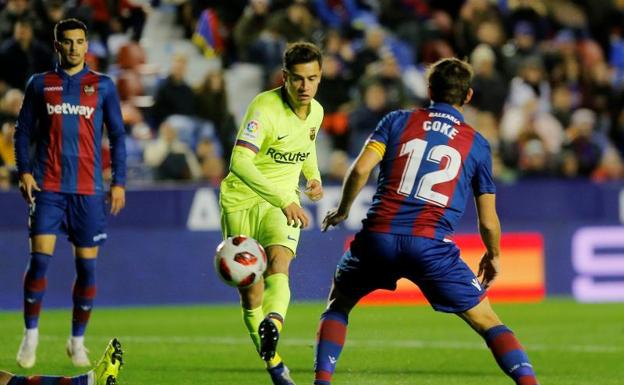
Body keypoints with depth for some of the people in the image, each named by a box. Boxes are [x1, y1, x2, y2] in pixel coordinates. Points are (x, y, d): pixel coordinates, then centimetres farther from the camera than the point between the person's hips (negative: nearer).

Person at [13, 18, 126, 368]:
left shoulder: (103, 86, 6)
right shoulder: (40, 84, 7)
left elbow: (117, 136, 8)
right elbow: (24, 130, 10)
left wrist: (119, 183, 1)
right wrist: (24, 171, -2)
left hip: (88, 190, 0)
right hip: (48, 187, 0)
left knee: (87, 266, 0)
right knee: (40, 259, -10)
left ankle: (78, 342, 12)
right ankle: (31, 336, 2)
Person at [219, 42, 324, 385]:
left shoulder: (316, 112, 0)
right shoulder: (265, 108, -21)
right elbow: (239, 161, -32)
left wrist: (313, 177, 6)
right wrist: (284, 200, -39)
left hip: (283, 203, 3)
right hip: (242, 200, -3)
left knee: (278, 263, -27)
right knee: (251, 292, -1)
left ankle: (273, 323, -53)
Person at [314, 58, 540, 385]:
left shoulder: (398, 121, 12)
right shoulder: (477, 144, 13)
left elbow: (360, 169, -1)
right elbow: (488, 222, 14)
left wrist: (342, 210, 17)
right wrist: (493, 257, 33)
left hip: (378, 237, 1)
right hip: (431, 245, -1)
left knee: (339, 304, 25)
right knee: (487, 321, 9)